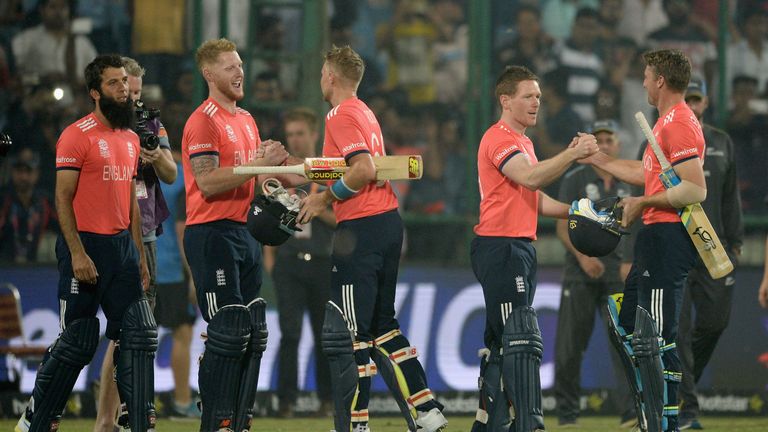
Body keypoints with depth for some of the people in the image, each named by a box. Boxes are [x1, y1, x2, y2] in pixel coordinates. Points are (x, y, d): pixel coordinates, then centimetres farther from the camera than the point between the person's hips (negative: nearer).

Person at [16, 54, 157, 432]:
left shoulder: (131, 139, 14)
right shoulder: (77, 136, -9)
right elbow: (63, 199, -12)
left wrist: (140, 255, 16)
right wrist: (77, 254, -19)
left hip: (122, 245, 7)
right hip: (87, 245, -7)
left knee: (140, 335, 0)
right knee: (78, 341, -1)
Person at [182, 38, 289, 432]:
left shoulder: (245, 120, 18)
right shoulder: (204, 121, -10)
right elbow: (208, 182, -20)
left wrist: (272, 165, 8)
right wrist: (257, 163, -22)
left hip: (244, 233, 9)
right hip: (212, 234, -9)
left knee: (253, 334, 9)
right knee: (228, 333, -11)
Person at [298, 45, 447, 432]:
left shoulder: (341, 114, -11)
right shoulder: (365, 113, 19)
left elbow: (364, 169, -23)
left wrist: (323, 198, -12)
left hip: (362, 227, -10)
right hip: (388, 222, 10)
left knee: (345, 333, -4)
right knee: (382, 325, 16)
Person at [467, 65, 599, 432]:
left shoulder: (523, 142, 22)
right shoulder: (498, 138, -10)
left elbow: (534, 199, 26)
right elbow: (529, 177, -26)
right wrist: (572, 154, -25)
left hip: (520, 248, 10)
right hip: (499, 247, -10)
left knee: (500, 340, 12)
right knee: (521, 338, -16)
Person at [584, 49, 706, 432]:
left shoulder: (679, 124, -15)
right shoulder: (668, 122, 18)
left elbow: (695, 190, -23)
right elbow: (647, 173, 31)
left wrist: (643, 203, -16)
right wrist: (596, 158, 35)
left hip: (668, 238, -11)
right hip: (656, 238, 11)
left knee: (657, 339, -11)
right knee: (625, 325, 18)